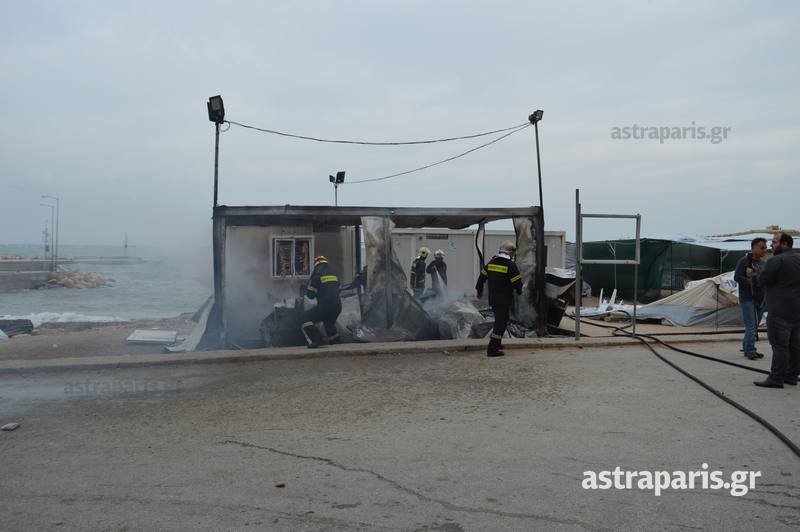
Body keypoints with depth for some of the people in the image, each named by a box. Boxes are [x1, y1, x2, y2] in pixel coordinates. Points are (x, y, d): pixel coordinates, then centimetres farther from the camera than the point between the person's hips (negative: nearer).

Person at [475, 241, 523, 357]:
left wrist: (479, 290, 26)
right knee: (501, 321, -4)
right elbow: (517, 282, -12)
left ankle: (496, 343, 32)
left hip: (492, 298, 7)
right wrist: (519, 291, 9)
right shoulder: (510, 265, -14)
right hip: (504, 300, -7)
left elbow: (482, 277, 13)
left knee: (500, 319, 23)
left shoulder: (491, 262, 6)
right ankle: (492, 349, -9)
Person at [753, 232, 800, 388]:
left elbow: (763, 280, -14)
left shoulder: (776, 261, -14)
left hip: (781, 310, -8)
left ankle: (776, 378, -6)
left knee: (779, 345, -7)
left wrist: (755, 276, 5)